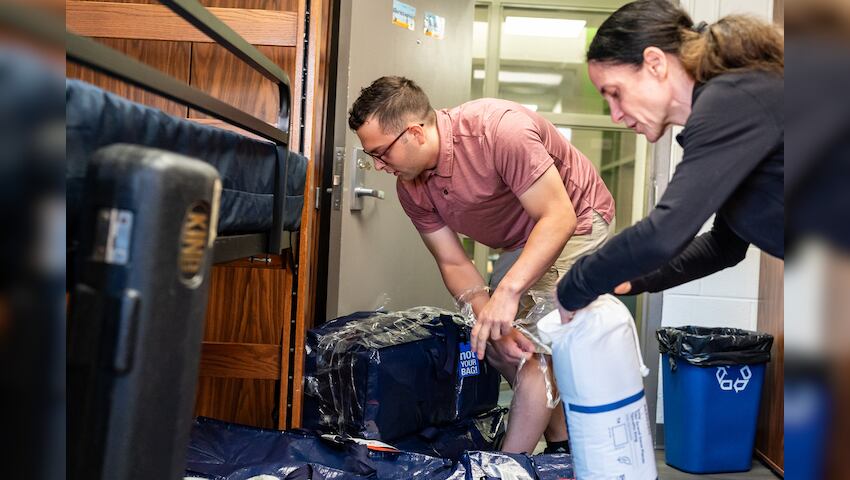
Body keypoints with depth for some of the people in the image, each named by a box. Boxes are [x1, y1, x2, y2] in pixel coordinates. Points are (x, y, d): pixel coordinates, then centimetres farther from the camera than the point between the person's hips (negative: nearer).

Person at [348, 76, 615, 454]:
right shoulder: (411, 188, -11)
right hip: (519, 244, 8)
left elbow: (558, 217, -34)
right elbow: (452, 263, -10)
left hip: (576, 221, -8)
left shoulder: (500, 129, -34)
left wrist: (508, 291, -43)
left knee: (534, 351, -18)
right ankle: (562, 446, 26)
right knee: (493, 348, 10)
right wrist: (491, 320, -26)